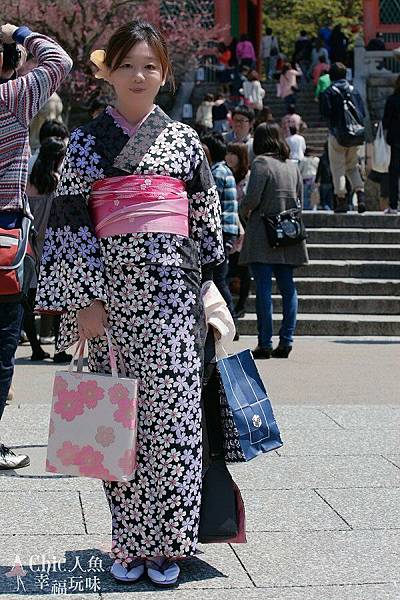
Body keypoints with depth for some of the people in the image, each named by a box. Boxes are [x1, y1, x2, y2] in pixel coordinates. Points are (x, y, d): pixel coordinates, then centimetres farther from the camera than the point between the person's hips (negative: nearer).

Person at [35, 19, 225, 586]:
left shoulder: (185, 139, 10)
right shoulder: (86, 141, 7)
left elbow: (207, 220, 12)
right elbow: (71, 221, 1)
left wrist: (207, 292, 8)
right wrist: (86, 299, -7)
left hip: (170, 289, 0)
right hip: (111, 284, 0)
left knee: (171, 413, -4)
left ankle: (165, 544, 5)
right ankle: (128, 543, 12)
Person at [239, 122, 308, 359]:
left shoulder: (262, 163, -10)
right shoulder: (292, 166, 10)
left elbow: (252, 198, -16)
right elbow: (300, 200, 13)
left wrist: (245, 213, 3)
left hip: (263, 235, -6)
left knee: (263, 288, -4)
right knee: (288, 287, 8)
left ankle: (265, 343, -4)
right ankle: (286, 341, 8)